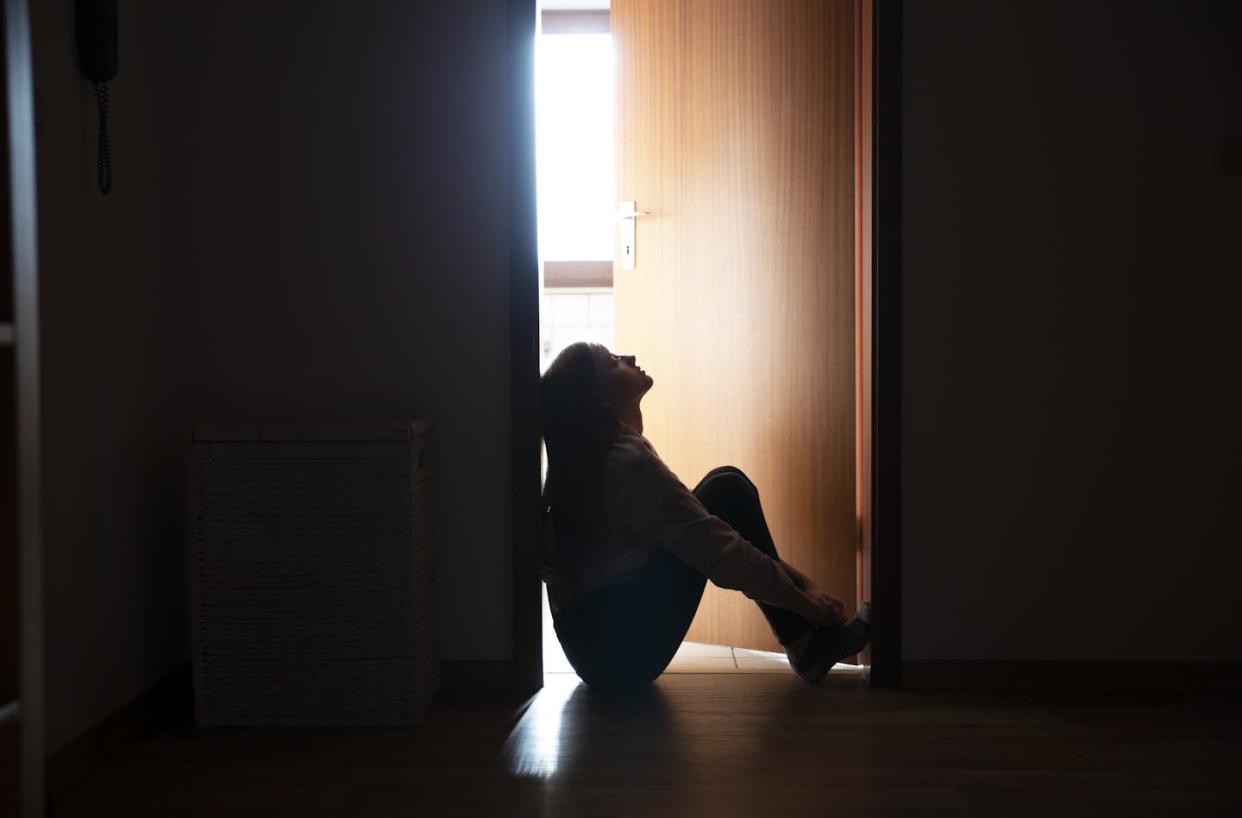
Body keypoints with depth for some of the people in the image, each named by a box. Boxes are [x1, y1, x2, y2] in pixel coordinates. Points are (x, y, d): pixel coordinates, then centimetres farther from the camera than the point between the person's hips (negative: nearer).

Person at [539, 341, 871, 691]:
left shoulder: (591, 457, 10)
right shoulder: (628, 462, -20)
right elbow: (722, 553, -19)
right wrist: (805, 603, -6)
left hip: (594, 643, 9)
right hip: (624, 650, -9)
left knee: (725, 487, 10)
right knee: (727, 491, -6)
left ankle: (808, 640, 7)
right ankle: (808, 645, -1)